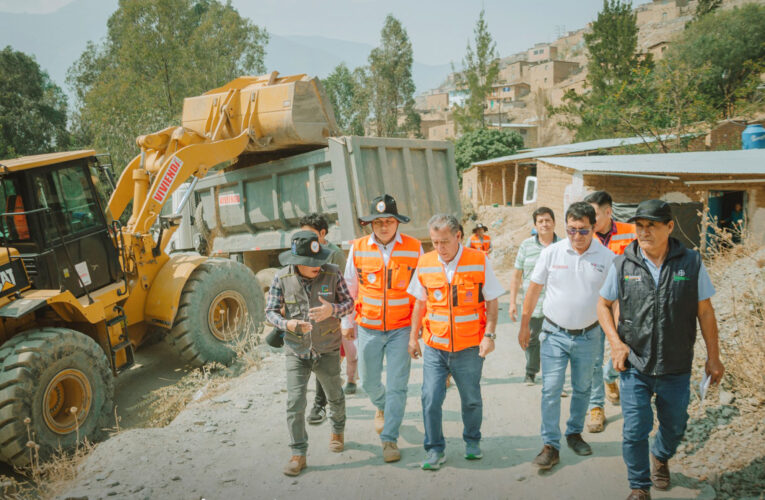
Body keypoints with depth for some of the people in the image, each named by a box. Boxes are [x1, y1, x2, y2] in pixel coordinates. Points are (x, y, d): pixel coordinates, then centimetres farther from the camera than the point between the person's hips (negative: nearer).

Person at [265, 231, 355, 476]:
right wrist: (288, 324, -26)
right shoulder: (282, 278, -12)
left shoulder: (332, 273, -12)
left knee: (335, 396, 19)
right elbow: (271, 311, -6)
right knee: (295, 403, -5)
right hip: (296, 351, -1)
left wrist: (332, 310, -26)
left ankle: (337, 431, 48)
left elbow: (349, 303, -4)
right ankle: (298, 454, 10)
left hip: (327, 349, 1)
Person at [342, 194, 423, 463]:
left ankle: (389, 439, 13)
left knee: (397, 386, -1)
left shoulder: (413, 248, -5)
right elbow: (350, 287, 9)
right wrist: (347, 322, 12)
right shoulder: (358, 248, -2)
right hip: (368, 328, 2)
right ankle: (382, 407, 46)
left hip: (401, 329, -2)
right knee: (369, 382, 13)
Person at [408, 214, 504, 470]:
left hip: (469, 346, -1)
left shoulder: (479, 261, -6)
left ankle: (472, 441, 37)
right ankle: (435, 449, 16)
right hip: (434, 346, 1)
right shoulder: (425, 263, 0)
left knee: (471, 399, 12)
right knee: (430, 399, -3)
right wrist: (413, 336, 11)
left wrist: (489, 335, -9)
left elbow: (491, 302, 0)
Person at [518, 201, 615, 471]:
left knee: (582, 388, 16)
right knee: (551, 390, -3)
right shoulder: (551, 252, -6)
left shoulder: (607, 257, -5)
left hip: (588, 335, 1)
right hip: (555, 334, -1)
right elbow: (534, 289, 2)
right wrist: (524, 325, 4)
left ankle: (574, 433, 37)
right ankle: (550, 446, 7)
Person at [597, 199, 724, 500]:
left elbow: (705, 312, 2)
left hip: (676, 367, 1)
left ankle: (660, 457, 51)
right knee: (635, 429, 1)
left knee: (674, 426, 19)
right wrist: (616, 343, -6)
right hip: (634, 365, -1)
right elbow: (603, 304, 6)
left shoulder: (691, 262, -5)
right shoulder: (623, 265, -6)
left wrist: (713, 357, 4)